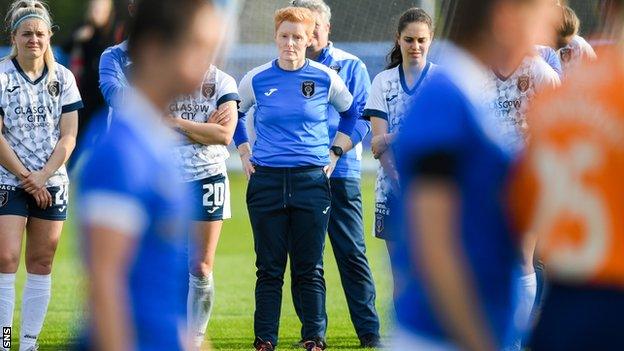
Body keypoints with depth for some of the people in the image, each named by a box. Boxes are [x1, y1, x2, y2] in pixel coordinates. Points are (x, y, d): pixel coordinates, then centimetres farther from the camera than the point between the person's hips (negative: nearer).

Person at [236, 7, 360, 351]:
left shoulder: (326, 78, 2)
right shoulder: (256, 80, 2)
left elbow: (352, 112, 19)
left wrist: (335, 152, 12)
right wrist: (245, 154, 13)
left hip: (312, 180, 0)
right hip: (266, 181, 0)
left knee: (309, 269, 0)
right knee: (269, 269, 2)